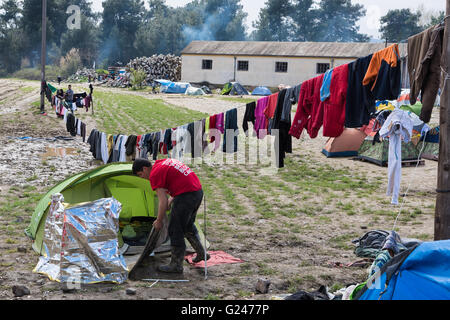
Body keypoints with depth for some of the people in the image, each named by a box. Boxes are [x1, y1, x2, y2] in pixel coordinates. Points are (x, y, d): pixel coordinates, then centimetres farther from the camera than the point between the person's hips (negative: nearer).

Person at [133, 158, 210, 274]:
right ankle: (201, 253, 37)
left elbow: (163, 201, -11)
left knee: (175, 230, 1)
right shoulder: (166, 162, 18)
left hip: (186, 196, -10)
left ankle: (176, 265, 7)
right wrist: (171, 199, 22)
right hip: (198, 191, 10)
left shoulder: (155, 174, -9)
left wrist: (159, 221, 1)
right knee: (188, 225, 26)